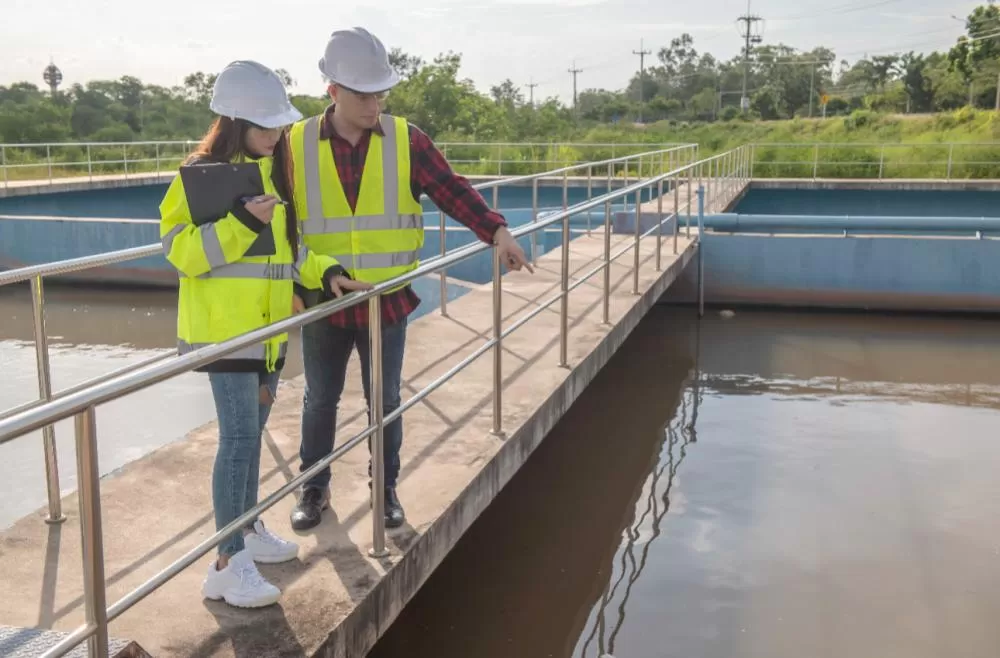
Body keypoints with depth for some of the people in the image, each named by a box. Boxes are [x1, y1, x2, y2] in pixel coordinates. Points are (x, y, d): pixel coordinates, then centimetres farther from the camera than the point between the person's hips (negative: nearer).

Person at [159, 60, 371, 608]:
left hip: (267, 325, 8)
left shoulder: (274, 171, 13)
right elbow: (179, 250, -16)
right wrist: (241, 222, -26)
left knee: (253, 429, 16)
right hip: (224, 326, -8)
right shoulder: (203, 173, -11)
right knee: (239, 435, -11)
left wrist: (325, 273, 5)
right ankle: (228, 564, -4)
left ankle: (248, 530, 31)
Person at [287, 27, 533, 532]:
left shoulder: (407, 140, -5)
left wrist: (496, 231, -20)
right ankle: (314, 488, 31)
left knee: (385, 401, 11)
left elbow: (452, 191, -7)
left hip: (386, 301, 0)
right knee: (320, 399, 13)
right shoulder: (296, 145, -6)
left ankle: (386, 489, 30)